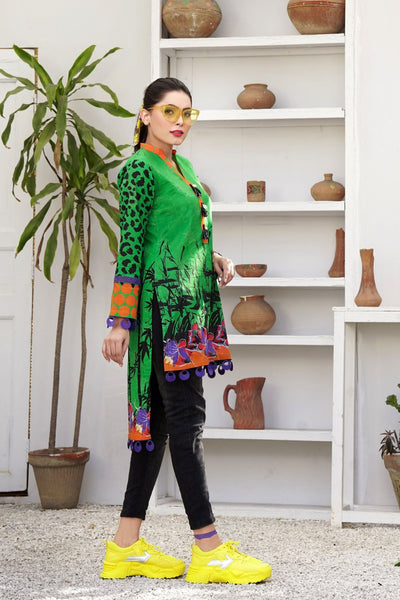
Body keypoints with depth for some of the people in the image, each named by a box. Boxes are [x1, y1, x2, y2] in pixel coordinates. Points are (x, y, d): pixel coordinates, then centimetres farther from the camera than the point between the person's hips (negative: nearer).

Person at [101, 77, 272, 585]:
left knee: (158, 421, 8)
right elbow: (131, 246, -12)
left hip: (191, 304, 9)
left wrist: (213, 260, 7)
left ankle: (127, 546, 11)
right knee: (186, 418, -9)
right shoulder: (139, 168, -8)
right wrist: (120, 322, -13)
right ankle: (208, 548, -7)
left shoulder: (181, 165, 18)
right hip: (163, 302, -9)